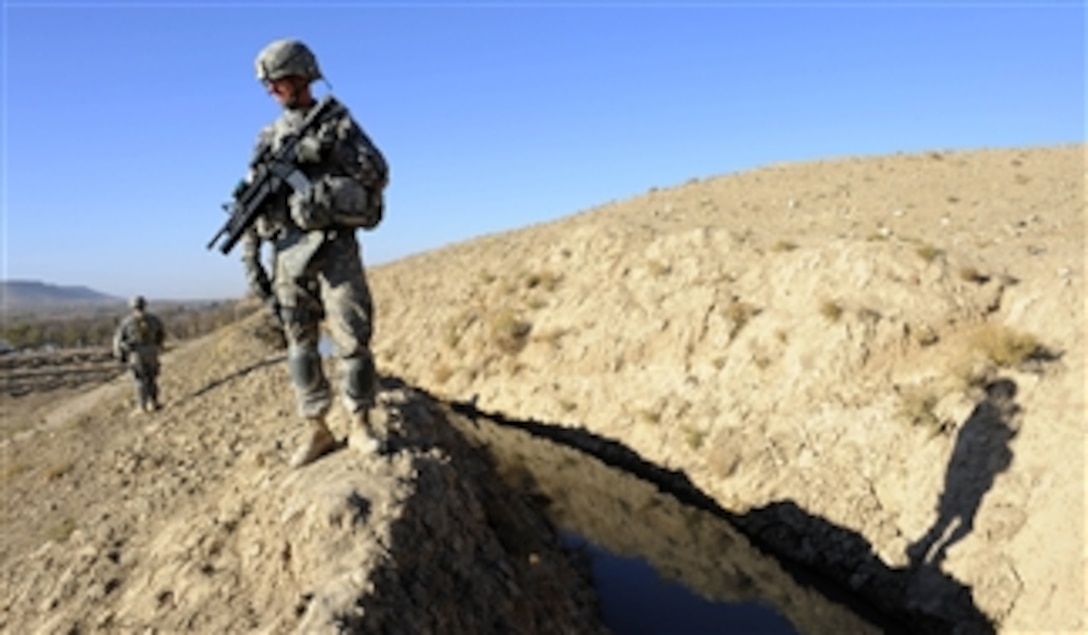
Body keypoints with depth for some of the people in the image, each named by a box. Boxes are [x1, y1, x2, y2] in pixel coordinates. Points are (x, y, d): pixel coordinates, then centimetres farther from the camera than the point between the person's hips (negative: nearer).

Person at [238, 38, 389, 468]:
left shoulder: (339, 121, 7)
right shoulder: (269, 139, 14)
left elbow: (378, 174, -5)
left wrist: (327, 149, -16)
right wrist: (251, 262, 4)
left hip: (335, 247, -3)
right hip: (288, 253, 4)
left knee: (352, 339, -6)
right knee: (300, 346, 4)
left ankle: (360, 425, 6)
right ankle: (317, 431, 12)